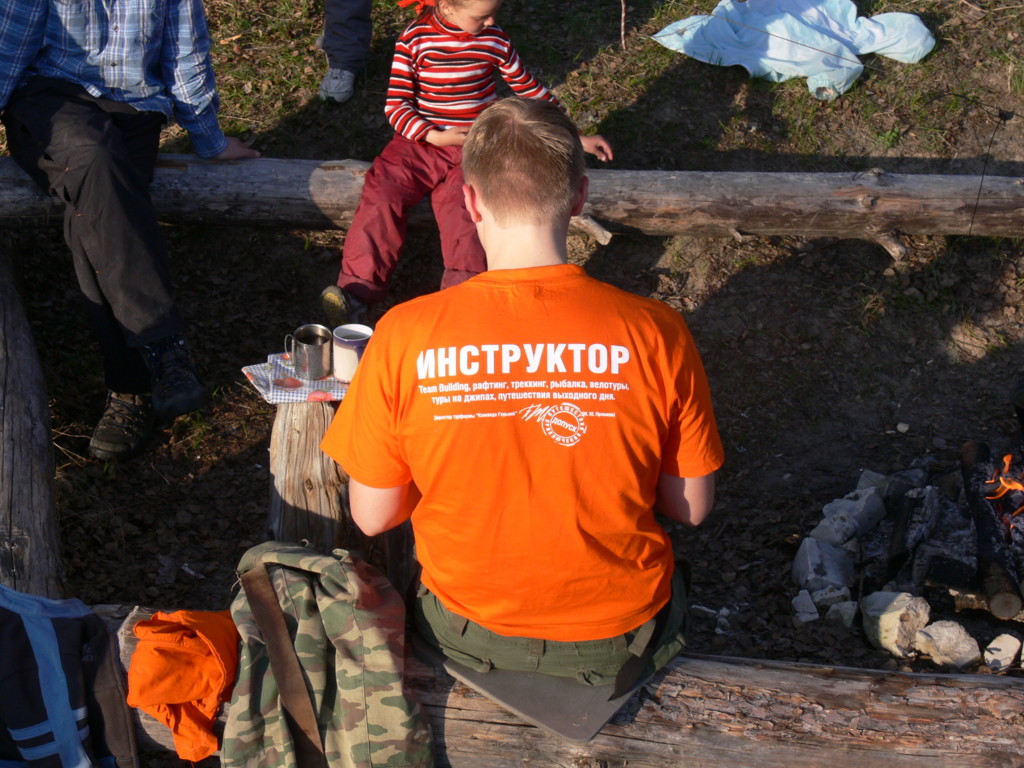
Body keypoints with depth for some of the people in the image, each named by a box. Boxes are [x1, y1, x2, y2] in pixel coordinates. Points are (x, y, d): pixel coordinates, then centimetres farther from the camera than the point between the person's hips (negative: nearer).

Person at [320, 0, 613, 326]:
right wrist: (434, 136, -19)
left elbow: (530, 90, 16)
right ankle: (356, 289, -24)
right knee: (382, 192, -23)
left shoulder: (496, 41, 4)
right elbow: (396, 105, -4)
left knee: (461, 205, -27)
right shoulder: (414, 40, -2)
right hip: (419, 141, 0)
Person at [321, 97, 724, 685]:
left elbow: (373, 517, -10)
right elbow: (692, 507, -9)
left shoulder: (404, 335, -22)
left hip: (466, 630, 1)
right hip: (621, 637, 0)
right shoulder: (654, 332, -22)